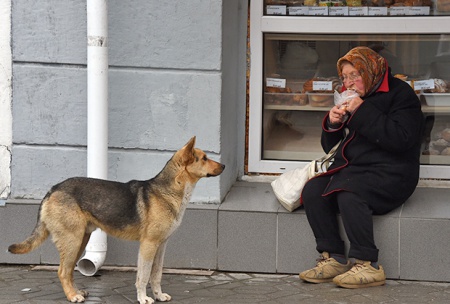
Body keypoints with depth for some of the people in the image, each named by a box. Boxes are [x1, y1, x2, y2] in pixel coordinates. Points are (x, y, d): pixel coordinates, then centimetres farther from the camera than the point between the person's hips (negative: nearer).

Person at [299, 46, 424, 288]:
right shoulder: (350, 98, 19)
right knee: (312, 191, -19)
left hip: (389, 172, -7)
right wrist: (332, 125, 1)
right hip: (349, 168, 7)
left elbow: (400, 139, -20)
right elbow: (331, 148, 24)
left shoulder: (400, 94, -3)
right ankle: (333, 258, -15)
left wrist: (362, 112, -17)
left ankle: (368, 265, -25)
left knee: (349, 196, -34)